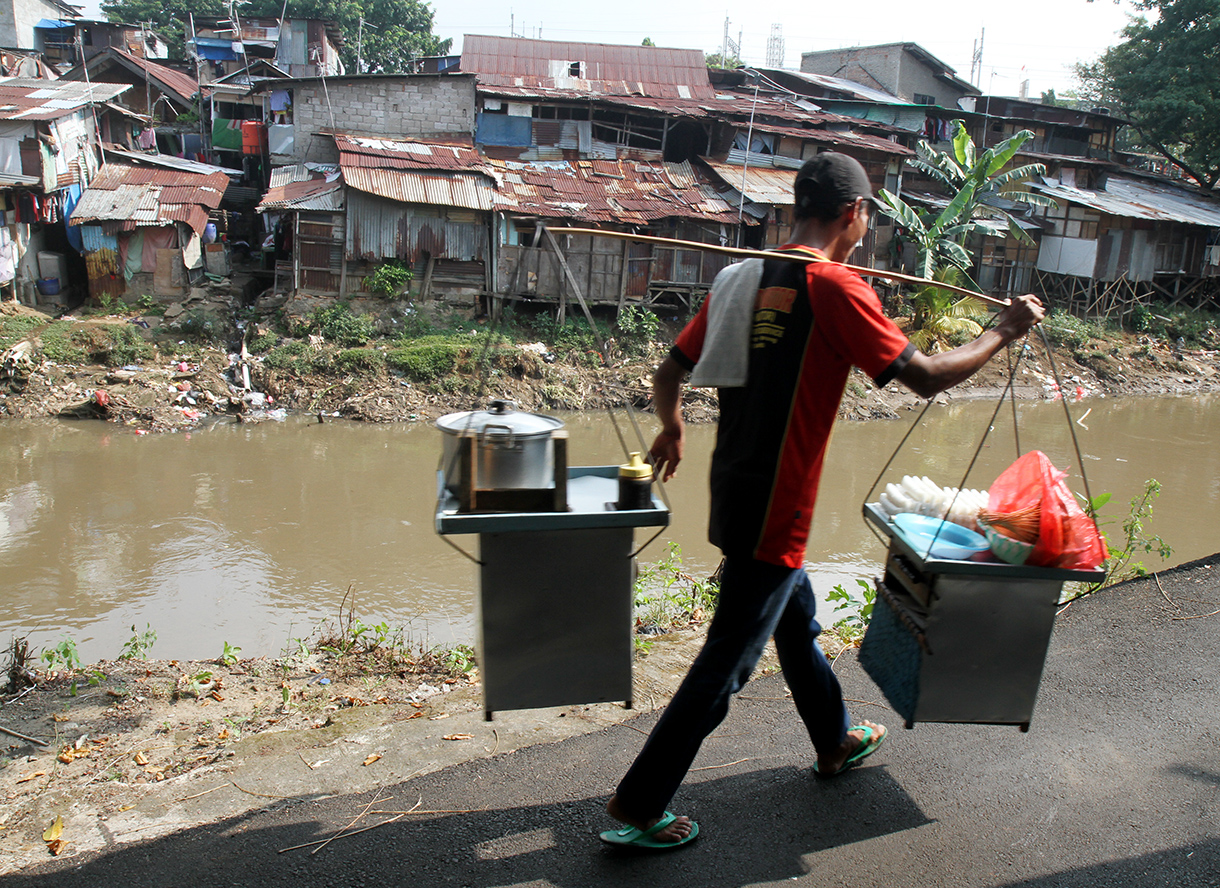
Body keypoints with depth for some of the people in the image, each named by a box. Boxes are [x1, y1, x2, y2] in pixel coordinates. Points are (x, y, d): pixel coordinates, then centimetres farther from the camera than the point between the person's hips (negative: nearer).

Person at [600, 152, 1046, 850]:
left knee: (798, 623, 27)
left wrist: (673, 430, 29)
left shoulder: (743, 276, 6)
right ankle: (637, 808, 15)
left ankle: (836, 743, 50)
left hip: (734, 496, 9)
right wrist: (1003, 332, 1)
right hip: (772, 513, -9)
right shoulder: (834, 287, -16)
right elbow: (926, 378, -15)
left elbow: (669, 373, 10)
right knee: (724, 665, 3)